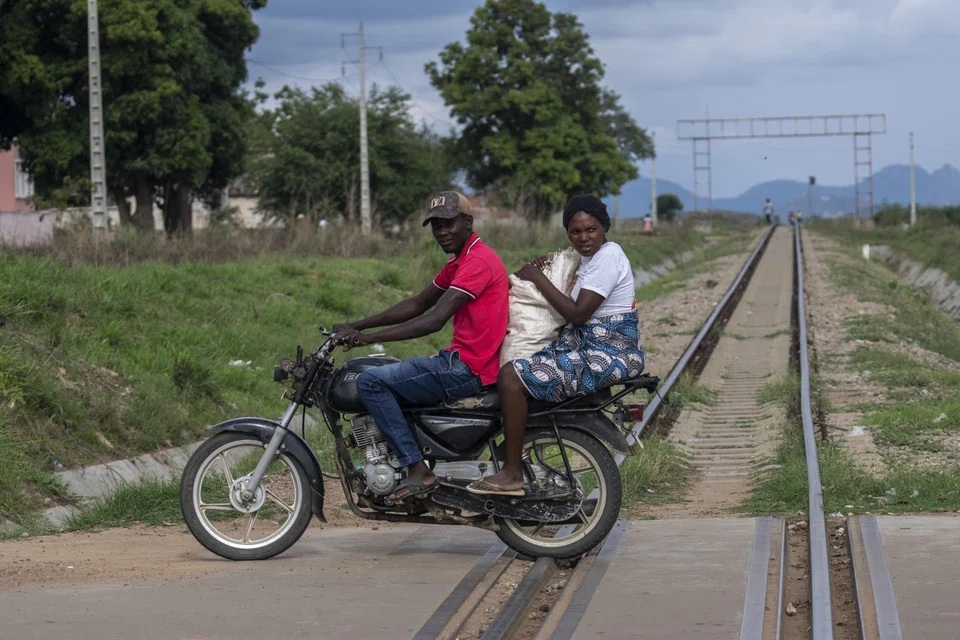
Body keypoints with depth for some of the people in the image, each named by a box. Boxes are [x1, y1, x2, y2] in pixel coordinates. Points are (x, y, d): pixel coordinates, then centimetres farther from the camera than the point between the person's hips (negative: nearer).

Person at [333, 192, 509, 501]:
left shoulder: (478, 260, -16)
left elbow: (435, 320, -24)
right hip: (460, 362, 11)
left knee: (371, 382, -18)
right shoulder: (457, 262, 18)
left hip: (469, 368, -11)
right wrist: (356, 326, 11)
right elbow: (416, 305, 20)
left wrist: (370, 337, -25)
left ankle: (418, 470, -18)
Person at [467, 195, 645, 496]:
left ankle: (512, 473, -16)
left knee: (511, 376, -19)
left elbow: (578, 313, -22)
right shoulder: (589, 257, 15)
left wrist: (538, 278, -13)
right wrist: (536, 271, 5)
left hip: (607, 355, -11)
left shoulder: (608, 256, -16)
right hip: (584, 344, 11)